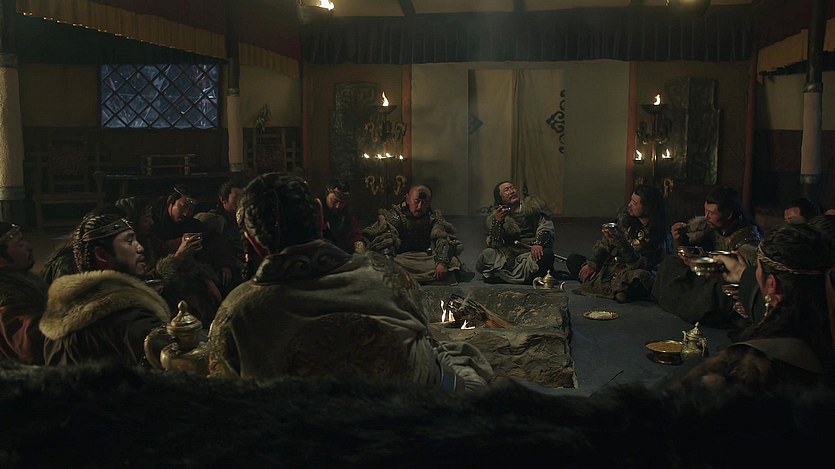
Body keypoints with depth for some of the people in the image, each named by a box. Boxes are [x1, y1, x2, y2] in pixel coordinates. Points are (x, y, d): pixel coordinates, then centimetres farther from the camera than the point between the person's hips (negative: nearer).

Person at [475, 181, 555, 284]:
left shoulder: (534, 203, 9)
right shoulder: (494, 217, 9)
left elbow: (546, 224, -1)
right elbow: (494, 245, 0)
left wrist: (538, 243, -20)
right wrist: (497, 222, -15)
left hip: (535, 251, -1)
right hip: (510, 255, 1)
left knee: (546, 255, -35)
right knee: (486, 255, -24)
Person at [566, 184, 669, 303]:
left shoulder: (659, 236, -17)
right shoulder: (625, 215, -2)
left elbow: (641, 265, -22)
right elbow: (604, 242, 5)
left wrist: (620, 243, -35)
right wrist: (592, 264, -8)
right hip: (609, 267, 6)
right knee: (573, 260, -1)